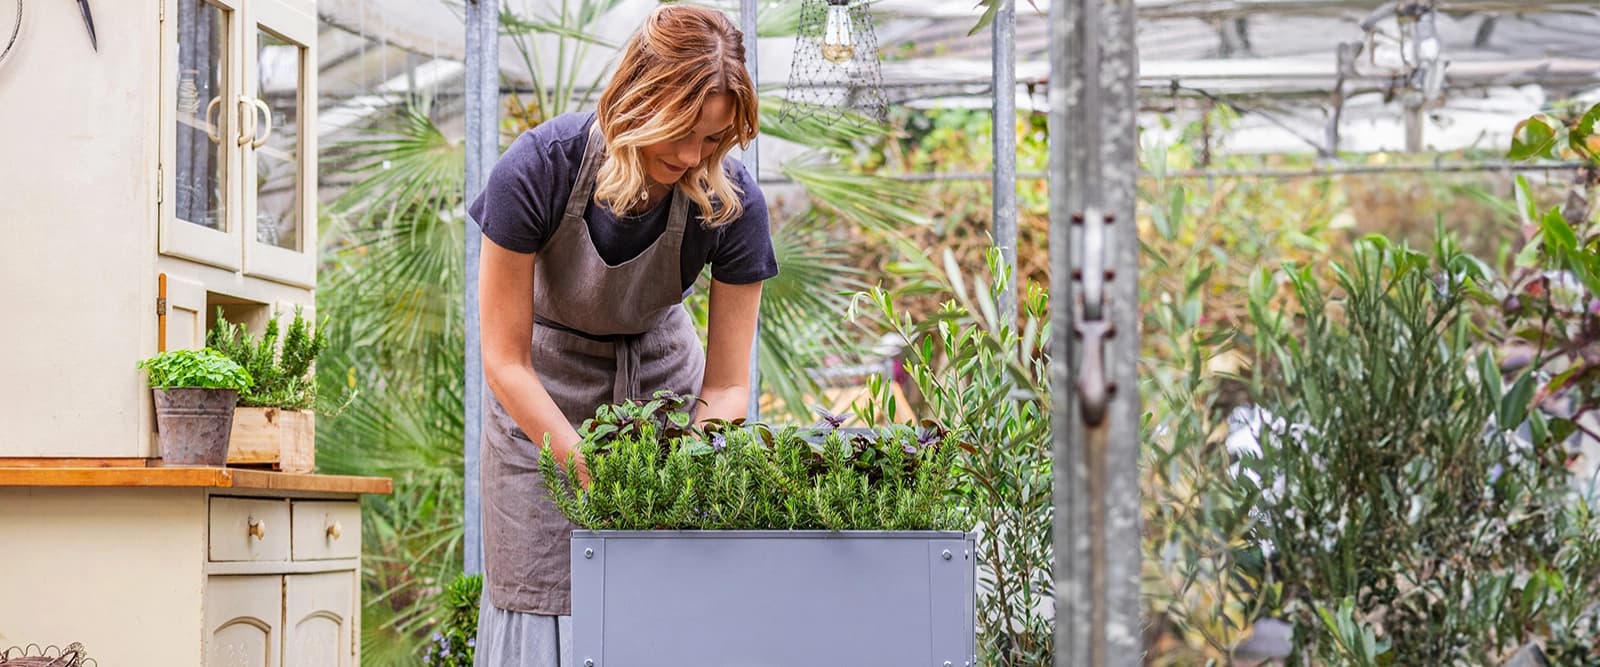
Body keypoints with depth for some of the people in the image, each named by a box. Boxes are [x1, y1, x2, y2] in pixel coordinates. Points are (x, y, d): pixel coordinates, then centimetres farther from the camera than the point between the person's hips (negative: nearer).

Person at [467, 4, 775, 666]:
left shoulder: (733, 203, -24)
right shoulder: (538, 169, -29)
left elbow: (726, 385, -16)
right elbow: (506, 359, -22)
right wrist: (594, 476, -29)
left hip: (659, 375, 1)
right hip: (544, 387, -1)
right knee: (541, 599, -7)